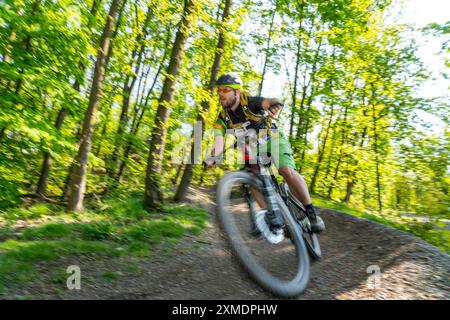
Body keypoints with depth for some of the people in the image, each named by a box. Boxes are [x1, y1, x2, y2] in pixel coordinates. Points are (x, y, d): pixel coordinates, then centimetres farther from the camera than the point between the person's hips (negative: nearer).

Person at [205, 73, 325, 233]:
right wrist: (213, 157, -44)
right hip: (252, 150, 4)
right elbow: (219, 140, -23)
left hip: (273, 141, -4)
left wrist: (275, 105, -63)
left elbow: (270, 101, -39)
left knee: (287, 171, -27)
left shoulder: (250, 102, -19)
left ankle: (311, 211, -11)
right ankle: (274, 219, -6)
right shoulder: (222, 118, -9)